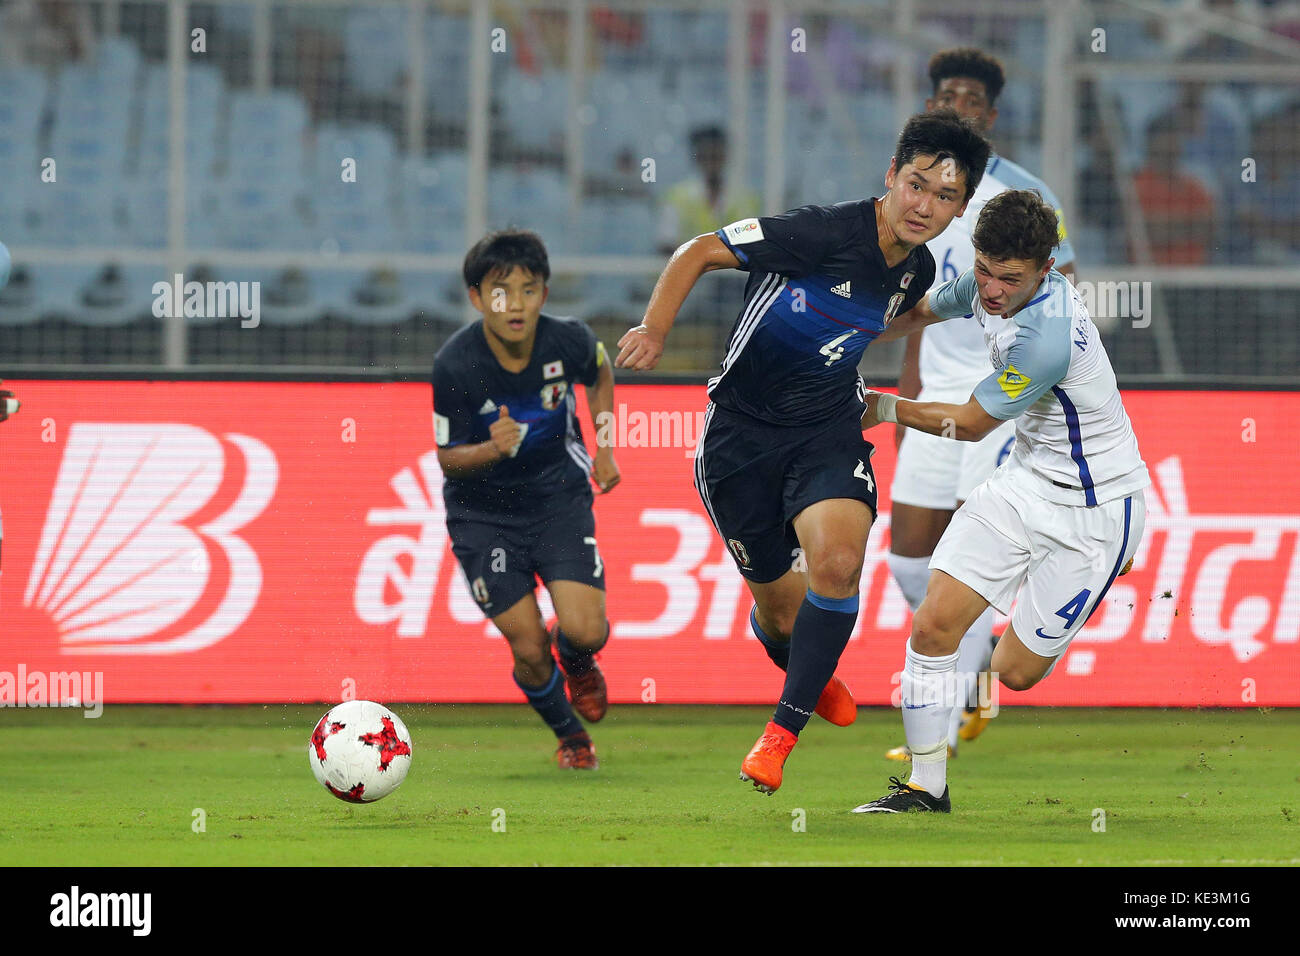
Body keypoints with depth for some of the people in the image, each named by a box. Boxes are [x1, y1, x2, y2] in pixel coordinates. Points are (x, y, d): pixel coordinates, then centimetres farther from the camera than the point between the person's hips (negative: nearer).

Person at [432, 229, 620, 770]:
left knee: (585, 631, -15)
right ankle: (568, 734, 26)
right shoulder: (453, 366, -24)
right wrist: (492, 449, -33)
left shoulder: (569, 341, -16)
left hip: (559, 494, 1)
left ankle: (577, 663, 25)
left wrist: (605, 450, 7)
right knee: (529, 650, -6)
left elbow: (599, 374, 10)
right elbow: (447, 458, -13)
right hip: (483, 512, -1)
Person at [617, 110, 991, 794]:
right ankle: (811, 678, 44)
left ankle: (782, 732, -13)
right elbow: (698, 253, -15)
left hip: (830, 430, 3)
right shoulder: (825, 233, -21)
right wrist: (653, 333, -26)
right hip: (742, 433, -3)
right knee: (781, 615, 5)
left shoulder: (917, 272, -1)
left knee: (838, 559, -27)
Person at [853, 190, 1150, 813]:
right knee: (934, 623, -10)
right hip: (1027, 477, 7)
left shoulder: (1048, 337, -33)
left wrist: (886, 409, -3)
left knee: (1016, 673, -1)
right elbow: (920, 312, 19)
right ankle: (926, 788, 3)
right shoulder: (985, 286, -7)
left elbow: (969, 424, -17)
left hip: (1094, 510, -7)